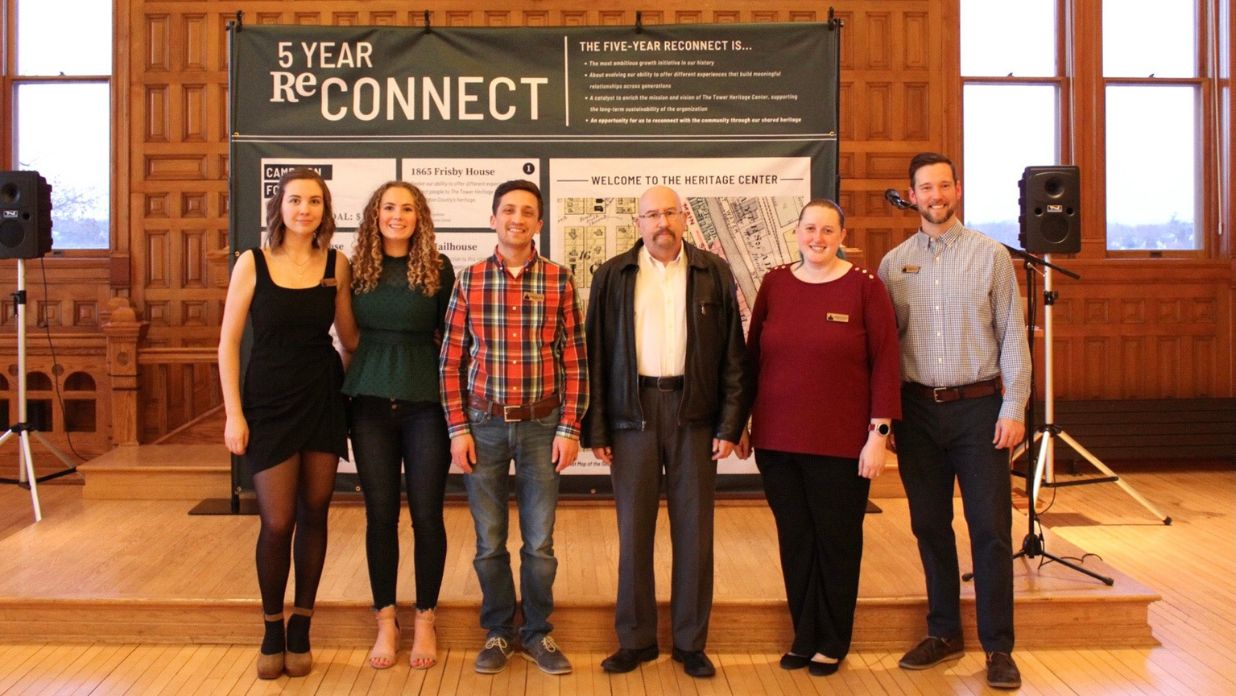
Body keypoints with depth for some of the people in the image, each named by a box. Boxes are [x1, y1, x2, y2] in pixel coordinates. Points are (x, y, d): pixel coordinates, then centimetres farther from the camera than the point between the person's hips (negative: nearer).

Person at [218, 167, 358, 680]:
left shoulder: (336, 264, 1)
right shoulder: (252, 263, -4)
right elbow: (228, 342, -2)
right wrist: (234, 413, -6)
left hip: (323, 399, 2)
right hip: (269, 403, -2)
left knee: (313, 515, 7)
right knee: (278, 522, -2)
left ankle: (301, 628, 23)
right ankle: (272, 631, 19)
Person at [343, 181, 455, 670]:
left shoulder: (438, 269, 1)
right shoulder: (357, 269, 5)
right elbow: (350, 334, 11)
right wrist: (345, 393, 6)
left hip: (425, 401, -1)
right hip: (370, 403, 2)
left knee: (426, 514, 3)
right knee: (380, 514, 7)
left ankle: (425, 621, 18)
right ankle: (386, 623, 19)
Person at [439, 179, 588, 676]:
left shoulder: (559, 280, -1)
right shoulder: (469, 280, 1)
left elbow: (575, 360, 0)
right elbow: (451, 361, 2)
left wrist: (569, 428, -5)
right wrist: (458, 429, -3)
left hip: (542, 425, 0)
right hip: (484, 424, 1)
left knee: (539, 542, 7)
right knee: (489, 541, 10)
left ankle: (537, 633, 25)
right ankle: (497, 632, 27)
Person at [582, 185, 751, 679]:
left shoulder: (714, 274, 5)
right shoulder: (612, 277, 5)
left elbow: (734, 354, 4)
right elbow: (596, 356, 4)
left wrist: (730, 424, -3)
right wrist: (595, 429, -1)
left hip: (694, 413, 0)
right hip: (632, 412, 0)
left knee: (694, 530, 6)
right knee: (633, 530, 7)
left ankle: (691, 642, 19)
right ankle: (636, 639, 20)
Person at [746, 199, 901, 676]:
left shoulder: (865, 287, -4)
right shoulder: (774, 284, 5)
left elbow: (885, 364, -6)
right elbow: (753, 354, 9)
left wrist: (879, 433, -10)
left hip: (841, 443, -3)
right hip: (777, 440, 3)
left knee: (837, 542, 9)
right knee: (794, 539, 11)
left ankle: (833, 643, 26)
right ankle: (804, 636, 27)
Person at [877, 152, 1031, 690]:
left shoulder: (991, 255, 0)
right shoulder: (893, 264, 6)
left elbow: (1012, 336, -1)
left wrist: (1013, 408, -7)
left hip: (978, 405, -2)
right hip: (917, 408, 2)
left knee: (991, 528, 0)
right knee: (930, 526, 10)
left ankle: (998, 647, 11)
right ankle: (944, 634, 25)